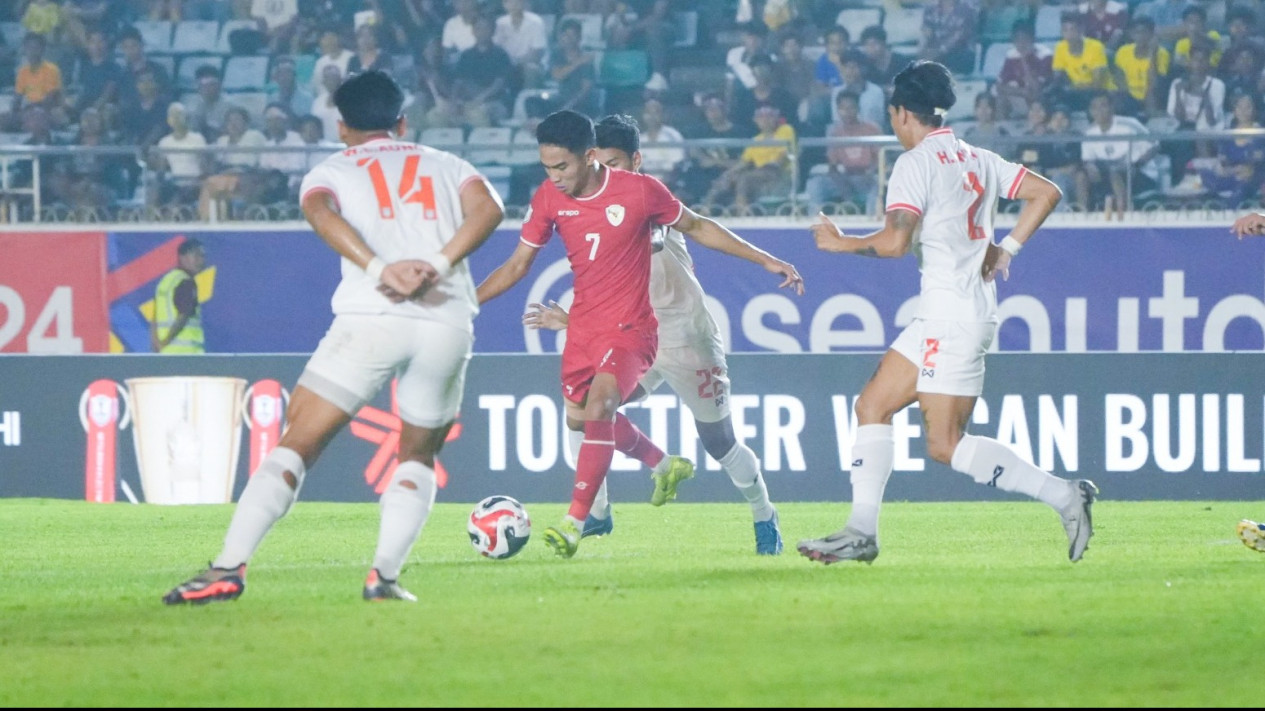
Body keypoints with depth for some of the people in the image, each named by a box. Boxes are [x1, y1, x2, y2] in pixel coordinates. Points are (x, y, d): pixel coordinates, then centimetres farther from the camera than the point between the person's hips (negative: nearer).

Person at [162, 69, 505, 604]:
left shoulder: (331, 172, 19)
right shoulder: (447, 166, 25)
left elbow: (321, 213, -6)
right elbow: (487, 207, 3)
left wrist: (379, 269, -15)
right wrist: (439, 265, -6)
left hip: (371, 316, -2)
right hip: (447, 322, 2)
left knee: (297, 445, 0)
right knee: (418, 457, 21)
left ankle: (229, 566, -12)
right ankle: (384, 574, 4)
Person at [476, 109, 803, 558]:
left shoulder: (640, 191, -16)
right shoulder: (548, 199, -5)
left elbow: (697, 227, -1)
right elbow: (517, 265, 6)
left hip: (631, 328, -6)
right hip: (583, 327, 6)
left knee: (596, 410, -25)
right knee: (578, 418, 16)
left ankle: (574, 525, -24)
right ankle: (665, 466, 43)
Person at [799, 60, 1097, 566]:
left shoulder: (916, 162, -10)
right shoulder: (978, 159, 14)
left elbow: (895, 241, -19)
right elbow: (1046, 193, 14)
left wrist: (841, 243, -3)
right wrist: (1005, 249, 17)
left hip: (952, 315, -9)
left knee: (945, 444, -8)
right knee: (872, 406, 10)